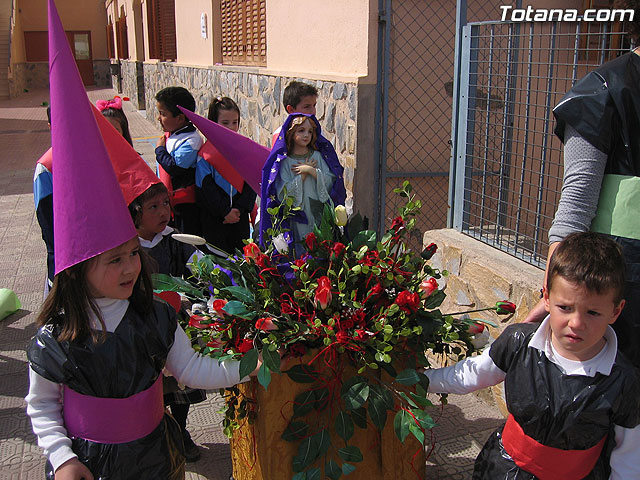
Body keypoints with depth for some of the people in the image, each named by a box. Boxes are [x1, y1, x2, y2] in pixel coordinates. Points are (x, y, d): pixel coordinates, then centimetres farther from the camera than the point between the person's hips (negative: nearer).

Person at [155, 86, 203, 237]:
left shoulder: (191, 141, -19)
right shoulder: (168, 135, 9)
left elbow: (174, 167, -28)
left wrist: (160, 149, -13)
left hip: (185, 202, -9)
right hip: (167, 199, 9)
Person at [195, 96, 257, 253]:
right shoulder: (206, 153, -8)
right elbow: (205, 187, -11)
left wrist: (240, 209, -10)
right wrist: (224, 211, -15)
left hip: (240, 216, 3)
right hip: (214, 218, -3)